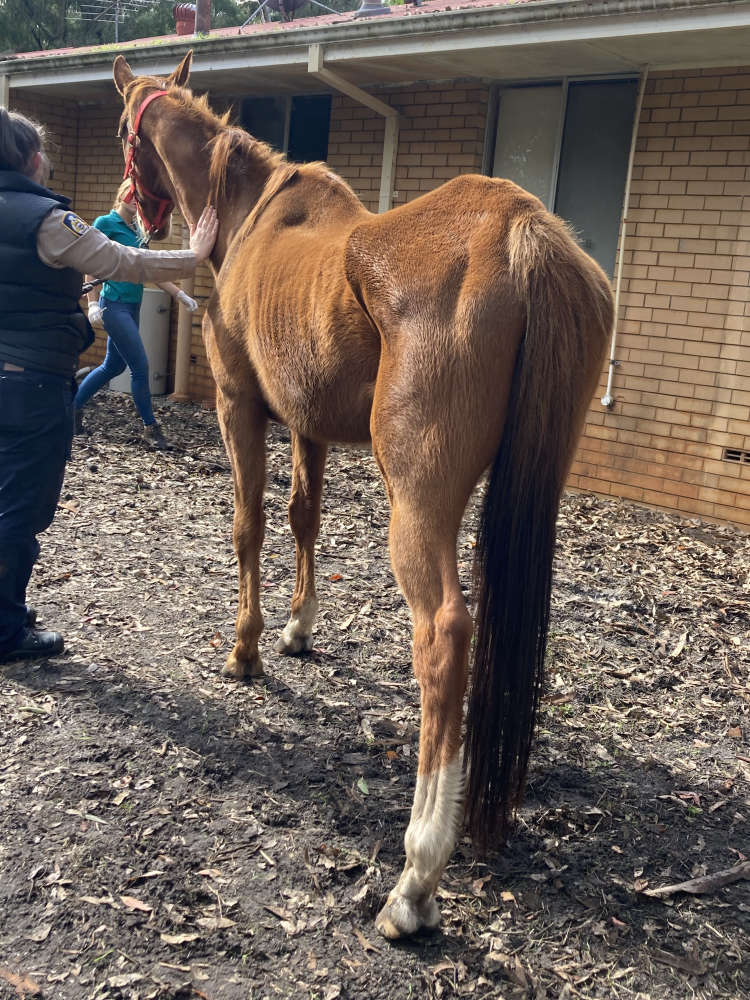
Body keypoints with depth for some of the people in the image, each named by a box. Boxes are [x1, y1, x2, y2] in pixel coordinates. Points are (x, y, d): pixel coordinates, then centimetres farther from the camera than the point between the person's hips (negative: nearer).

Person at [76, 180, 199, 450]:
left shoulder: (137, 230, 14)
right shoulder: (106, 223, -7)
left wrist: (181, 294, 10)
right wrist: (93, 303, -16)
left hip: (132, 306, 8)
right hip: (114, 304, -8)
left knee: (113, 366, 14)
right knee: (140, 366, -7)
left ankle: (73, 406, 30)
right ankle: (150, 427, 4)